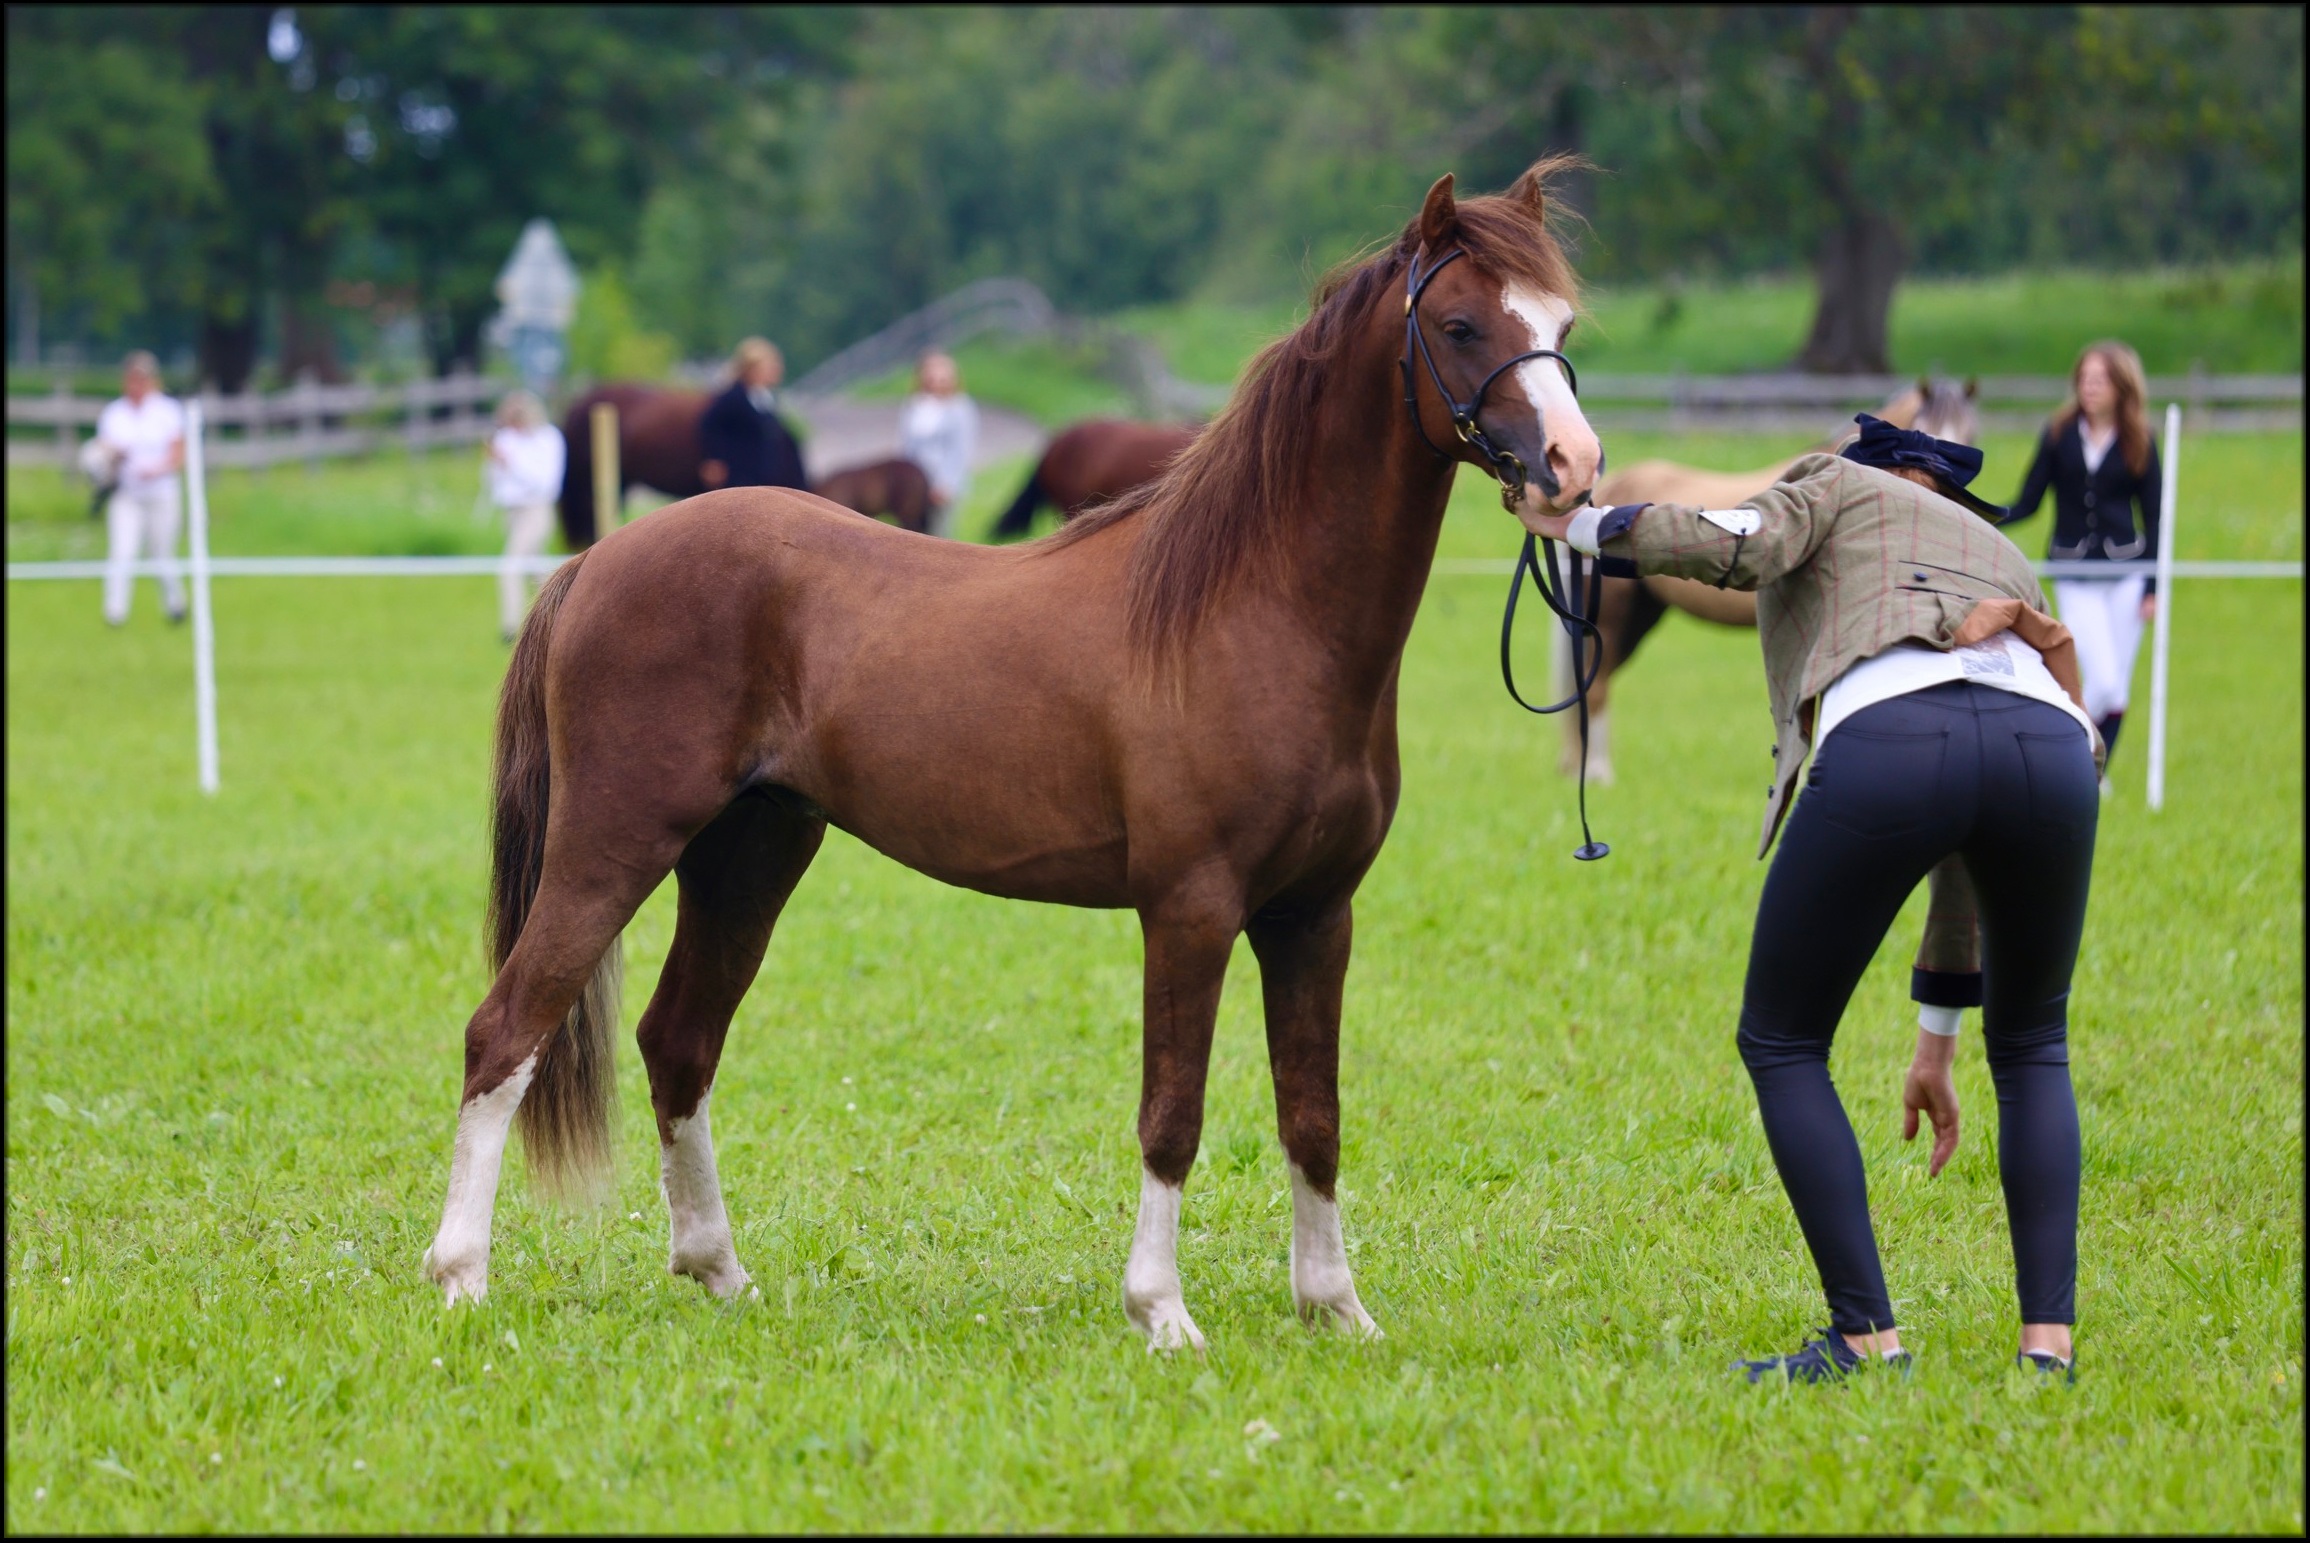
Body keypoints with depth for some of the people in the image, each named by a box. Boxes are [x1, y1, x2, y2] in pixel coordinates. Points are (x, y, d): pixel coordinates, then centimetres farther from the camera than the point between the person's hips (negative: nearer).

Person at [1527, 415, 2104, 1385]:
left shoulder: (1837, 486, 31)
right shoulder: (2003, 560, 41)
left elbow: (1741, 546, 5)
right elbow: (1967, 862, 41)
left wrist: (1579, 525, 21)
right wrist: (1933, 1046, 45)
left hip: (1886, 739, -5)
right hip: (2050, 746, 5)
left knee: (1781, 1045, 15)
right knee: (2031, 1050, 27)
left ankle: (1866, 1335, 7)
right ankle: (2048, 1340, 14)